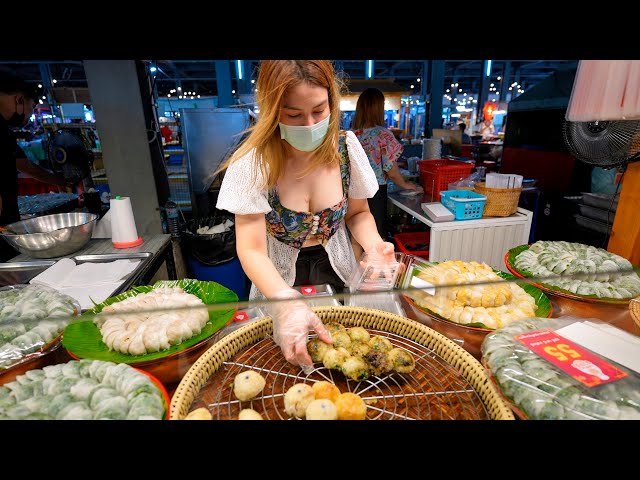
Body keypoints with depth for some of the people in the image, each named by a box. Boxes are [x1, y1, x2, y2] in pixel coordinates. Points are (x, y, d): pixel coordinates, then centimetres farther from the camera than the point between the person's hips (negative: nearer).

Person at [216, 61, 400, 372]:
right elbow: (251, 250, -22)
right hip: (278, 286, -2)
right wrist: (286, 303, -39)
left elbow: (358, 213, 0)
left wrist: (373, 245, -22)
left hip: (338, 278, 3)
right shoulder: (252, 163, -22)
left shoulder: (346, 148, -14)